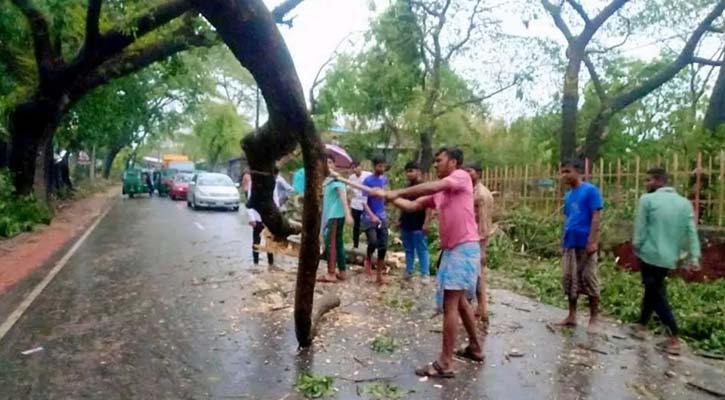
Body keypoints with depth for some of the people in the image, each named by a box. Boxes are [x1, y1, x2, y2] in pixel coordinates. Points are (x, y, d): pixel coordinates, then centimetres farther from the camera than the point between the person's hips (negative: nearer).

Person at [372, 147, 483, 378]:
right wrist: (388, 196, 0)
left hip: (464, 248, -9)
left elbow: (432, 186, -22)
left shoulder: (462, 177, -7)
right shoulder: (438, 192, 16)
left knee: (450, 304, -10)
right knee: (460, 301, 20)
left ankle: (445, 363, -6)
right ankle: (475, 348, 35)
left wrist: (398, 192, -17)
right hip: (451, 249, 9)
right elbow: (411, 206, 11)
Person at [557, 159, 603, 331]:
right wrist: (563, 241, 14)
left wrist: (592, 241, -17)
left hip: (585, 244, -7)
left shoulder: (590, 190, -7)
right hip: (569, 244, 7)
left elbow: (595, 217, -12)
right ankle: (572, 316, 20)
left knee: (589, 280, 0)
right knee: (569, 280, 10)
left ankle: (593, 319, 10)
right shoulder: (568, 195, 13)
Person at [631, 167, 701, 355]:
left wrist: (637, 249, 4)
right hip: (670, 258, 6)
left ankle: (674, 340, -2)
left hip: (650, 255, -5)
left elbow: (640, 229, -8)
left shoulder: (647, 199, -8)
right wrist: (694, 257, 0)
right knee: (653, 290, 20)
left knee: (657, 295, 1)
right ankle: (642, 325, 30)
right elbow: (691, 232, 2)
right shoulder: (684, 202, 8)